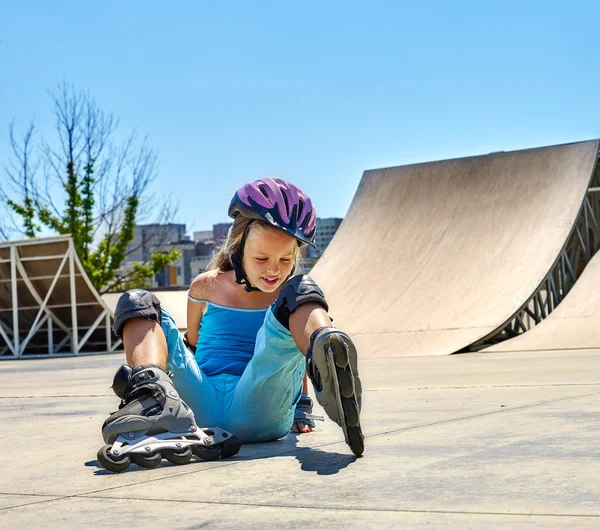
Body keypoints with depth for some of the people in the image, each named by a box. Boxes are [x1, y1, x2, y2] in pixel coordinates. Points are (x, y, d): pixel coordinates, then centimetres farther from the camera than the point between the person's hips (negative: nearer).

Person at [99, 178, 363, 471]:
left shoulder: (296, 293, 16)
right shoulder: (206, 288, 18)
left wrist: (301, 411, 27)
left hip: (260, 411, -2)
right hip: (201, 408, 2)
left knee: (301, 291, -16)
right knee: (138, 302, -9)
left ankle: (329, 353, -54)